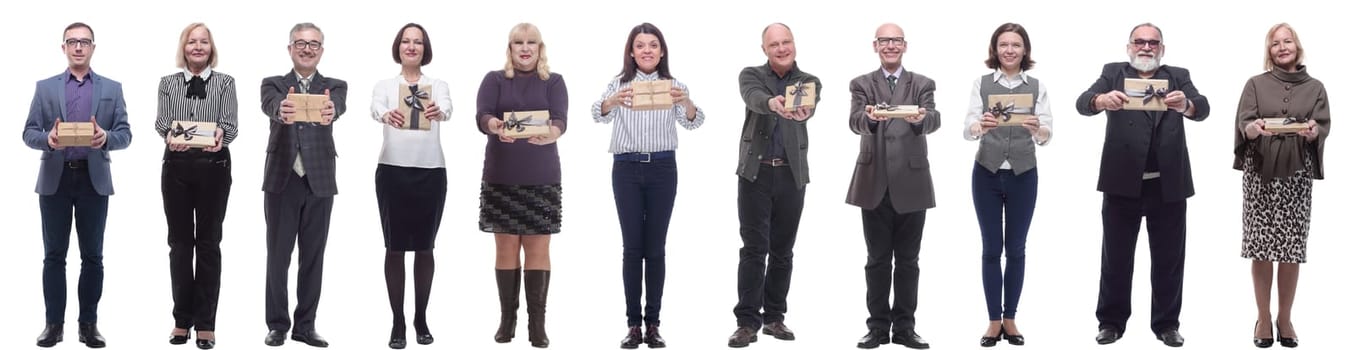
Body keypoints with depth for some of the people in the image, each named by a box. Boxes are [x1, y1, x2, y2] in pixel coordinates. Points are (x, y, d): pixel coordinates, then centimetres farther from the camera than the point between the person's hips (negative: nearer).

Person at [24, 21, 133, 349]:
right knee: (54, 256, 3)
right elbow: (29, 133, 3)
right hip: (55, 179, 0)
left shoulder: (112, 88, 8)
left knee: (92, 256, 3)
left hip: (94, 180, 0)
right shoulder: (45, 87, 8)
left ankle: (89, 323, 10)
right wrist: (48, 139, -19)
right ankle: (54, 323, 9)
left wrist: (106, 138, -20)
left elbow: (125, 134, 2)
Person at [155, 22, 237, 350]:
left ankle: (206, 323, 6)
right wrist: (170, 136, -25)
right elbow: (161, 122, -1)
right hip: (177, 166, 2)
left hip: (213, 166, -2)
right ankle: (182, 320, 12)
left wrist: (219, 135, -28)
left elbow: (231, 125, -5)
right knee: (180, 242, 5)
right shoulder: (168, 83, 8)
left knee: (208, 243, 2)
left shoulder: (225, 82, 4)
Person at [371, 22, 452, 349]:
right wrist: (387, 115, -43)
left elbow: (447, 109, -16)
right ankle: (398, 323, 8)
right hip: (392, 172, -1)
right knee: (395, 247, 2)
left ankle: (421, 319, 19)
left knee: (424, 247, 8)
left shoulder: (438, 85, 6)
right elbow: (375, 108, -17)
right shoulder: (384, 86, 5)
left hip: (431, 173, 1)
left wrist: (437, 112, -42)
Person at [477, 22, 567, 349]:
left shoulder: (554, 81, 5)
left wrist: (550, 134, -34)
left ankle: (537, 322, 2)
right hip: (501, 177, 0)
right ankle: (507, 318, 11)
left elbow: (561, 119, -10)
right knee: (506, 248, 4)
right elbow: (482, 116, -10)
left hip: (541, 177, 0)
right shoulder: (494, 79, 5)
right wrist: (496, 127, -34)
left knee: (538, 249, 0)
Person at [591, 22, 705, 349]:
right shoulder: (619, 83, 3)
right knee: (632, 247, 1)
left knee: (656, 247, 3)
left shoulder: (674, 85, 3)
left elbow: (692, 122, -11)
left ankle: (653, 324, 8)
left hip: (662, 169, 0)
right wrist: (612, 102, -38)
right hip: (627, 168, 0)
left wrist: (687, 102, -34)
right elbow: (598, 114, -15)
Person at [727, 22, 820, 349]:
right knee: (754, 248, -5)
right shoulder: (751, 75, 2)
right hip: (756, 172, -2)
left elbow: (810, 107, -19)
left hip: (792, 175, 2)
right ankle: (747, 321, -3)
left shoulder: (809, 82, 5)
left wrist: (801, 111, -44)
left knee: (783, 250, 7)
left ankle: (774, 317, 17)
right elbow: (753, 98, -22)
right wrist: (773, 102, -46)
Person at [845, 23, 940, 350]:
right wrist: (870, 117, -37)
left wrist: (920, 118, -37)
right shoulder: (862, 84, 5)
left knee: (908, 260, 6)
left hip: (911, 184, 0)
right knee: (877, 260, 5)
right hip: (875, 183, 0)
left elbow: (933, 120, -13)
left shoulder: (923, 85, 5)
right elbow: (856, 122, -12)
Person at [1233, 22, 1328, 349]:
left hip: (1296, 174, 1)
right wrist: (1256, 128, -26)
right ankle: (1263, 317, 8)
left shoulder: (1314, 88, 10)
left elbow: (1323, 128, 1)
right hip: (1260, 172, 0)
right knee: (1260, 245, -3)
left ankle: (1285, 317, 10)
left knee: (1292, 247, -2)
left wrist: (1312, 131, -22)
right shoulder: (1256, 84, 8)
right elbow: (1243, 124, -3)